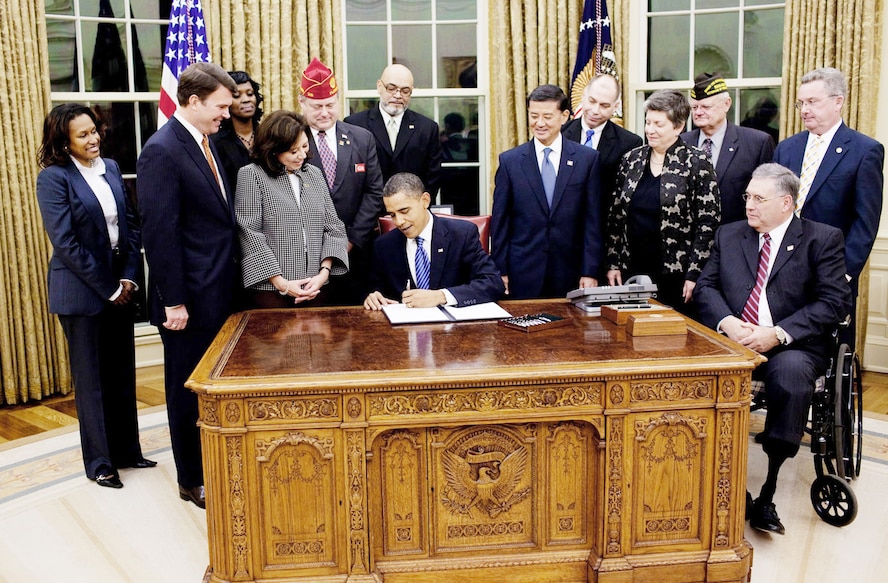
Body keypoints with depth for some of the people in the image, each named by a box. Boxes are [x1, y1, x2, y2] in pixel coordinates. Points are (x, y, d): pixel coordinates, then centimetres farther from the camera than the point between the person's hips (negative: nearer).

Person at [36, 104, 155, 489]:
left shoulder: (110, 168, 7)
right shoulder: (53, 178, -11)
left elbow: (130, 224, 8)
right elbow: (65, 243, -15)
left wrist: (128, 277, -3)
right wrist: (108, 289, -13)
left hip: (119, 286, 6)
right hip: (82, 291, -6)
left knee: (123, 372, 14)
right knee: (91, 378, 6)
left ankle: (126, 450, 29)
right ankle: (99, 462, 20)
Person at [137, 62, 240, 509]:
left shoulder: (204, 143, 11)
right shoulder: (162, 152, -16)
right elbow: (159, 233, -19)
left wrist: (229, 281, 13)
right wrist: (173, 302, -19)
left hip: (219, 292, 8)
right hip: (190, 298, -8)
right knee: (189, 391, 7)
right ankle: (191, 481, 23)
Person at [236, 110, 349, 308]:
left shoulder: (314, 173, 12)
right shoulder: (251, 175, -2)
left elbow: (333, 227, 9)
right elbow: (249, 235, -9)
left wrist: (324, 272, -5)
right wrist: (282, 283, -12)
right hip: (270, 289, -4)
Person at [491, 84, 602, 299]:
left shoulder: (588, 158, 2)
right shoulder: (509, 160, 3)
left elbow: (593, 220, 1)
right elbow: (500, 222, 4)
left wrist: (590, 272, -4)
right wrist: (500, 272, -1)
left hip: (570, 274, 0)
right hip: (524, 275, 0)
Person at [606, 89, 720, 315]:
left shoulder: (696, 163, -5)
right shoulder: (631, 159, 8)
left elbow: (708, 223, -8)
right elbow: (616, 216, 12)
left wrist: (693, 275, -12)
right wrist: (613, 263, 6)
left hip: (675, 274, -4)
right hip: (632, 270, 4)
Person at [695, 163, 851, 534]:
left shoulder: (823, 239, 5)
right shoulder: (729, 235, 18)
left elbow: (835, 302, -4)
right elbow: (705, 286, 11)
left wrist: (778, 334, -16)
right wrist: (727, 322, -10)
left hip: (792, 347, -3)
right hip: (732, 341, 3)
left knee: (790, 375, -37)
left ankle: (768, 495, -25)